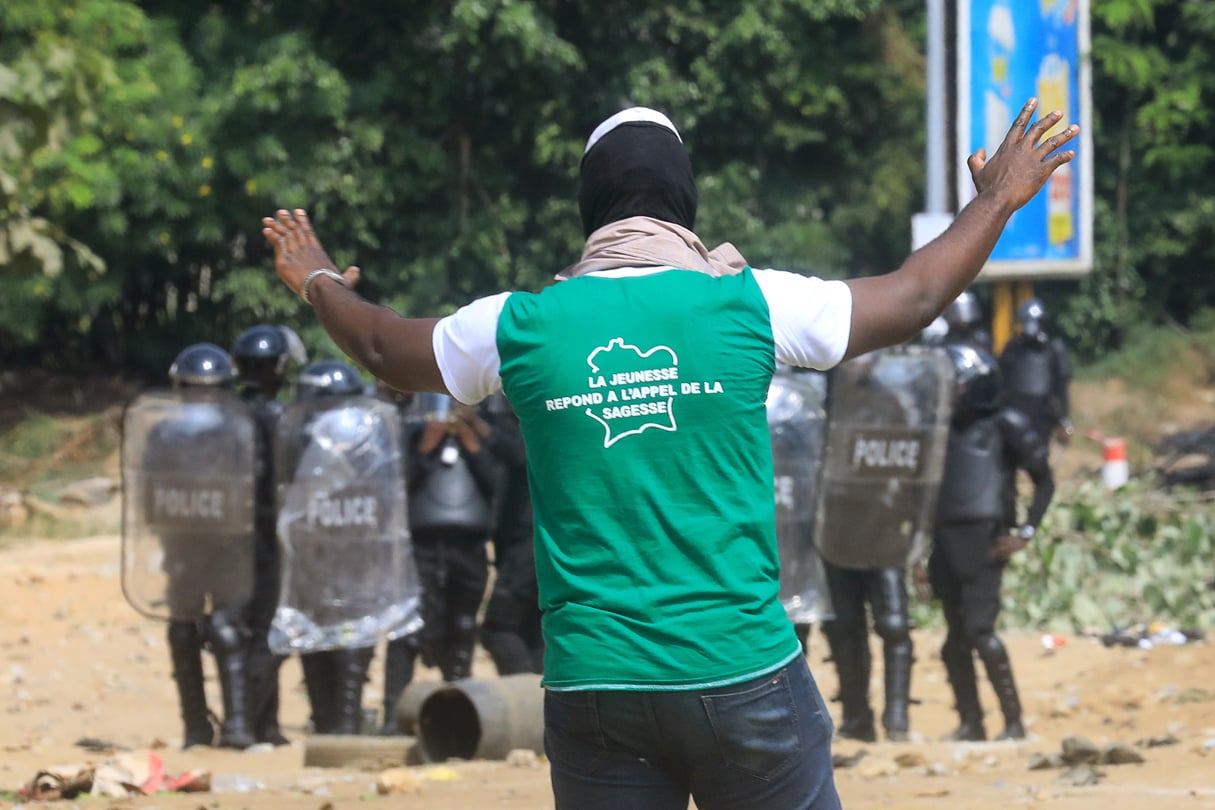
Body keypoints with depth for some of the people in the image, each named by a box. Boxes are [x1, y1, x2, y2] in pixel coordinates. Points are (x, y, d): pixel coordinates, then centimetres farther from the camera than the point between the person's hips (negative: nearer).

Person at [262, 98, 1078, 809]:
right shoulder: (747, 302, -3)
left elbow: (386, 348, 22)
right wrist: (998, 199, 28)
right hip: (743, 669, -2)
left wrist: (321, 284, 43)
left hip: (591, 682, 2)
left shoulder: (521, 324, 2)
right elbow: (914, 299, 11)